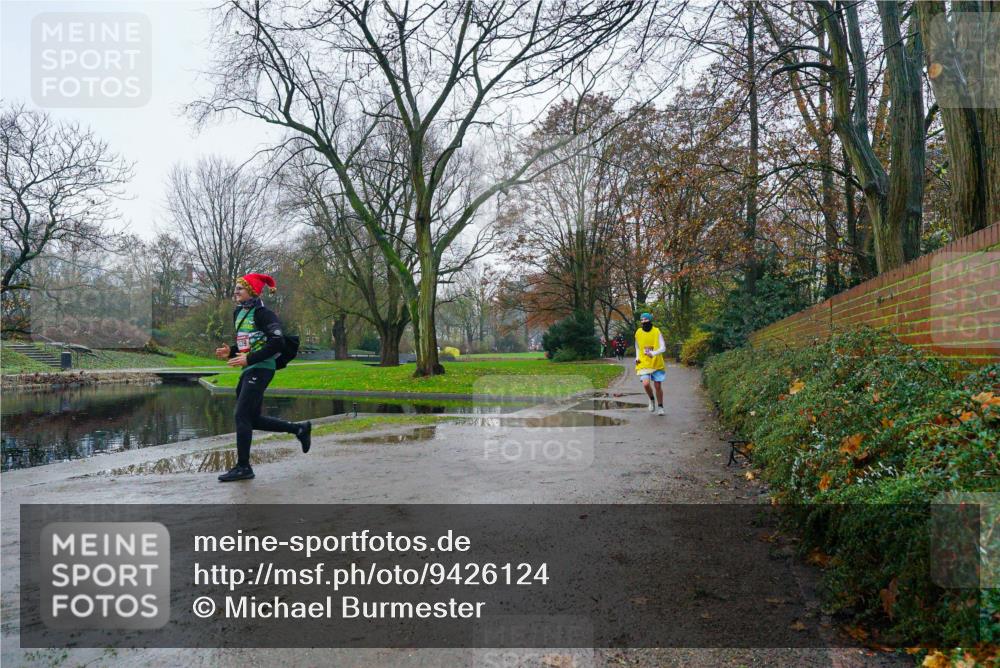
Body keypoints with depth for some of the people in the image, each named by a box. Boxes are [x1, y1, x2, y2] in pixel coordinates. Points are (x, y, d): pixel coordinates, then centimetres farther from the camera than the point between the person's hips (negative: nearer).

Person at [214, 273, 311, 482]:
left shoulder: (262, 314, -13)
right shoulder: (239, 313, 15)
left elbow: (277, 343, -21)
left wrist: (249, 359, -22)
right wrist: (230, 351, 5)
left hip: (260, 369, -10)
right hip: (248, 370, 10)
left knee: (241, 416, -9)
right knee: (253, 419, 11)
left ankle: (243, 467, 0)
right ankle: (299, 429, 24)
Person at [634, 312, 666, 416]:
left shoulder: (657, 332, -7)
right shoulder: (638, 333, 2)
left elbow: (663, 348, -10)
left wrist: (653, 353, -26)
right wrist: (637, 357, 5)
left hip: (657, 364, -1)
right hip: (644, 364, 1)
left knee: (658, 386, 4)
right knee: (646, 384, -17)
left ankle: (660, 407, 25)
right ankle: (651, 400, 13)